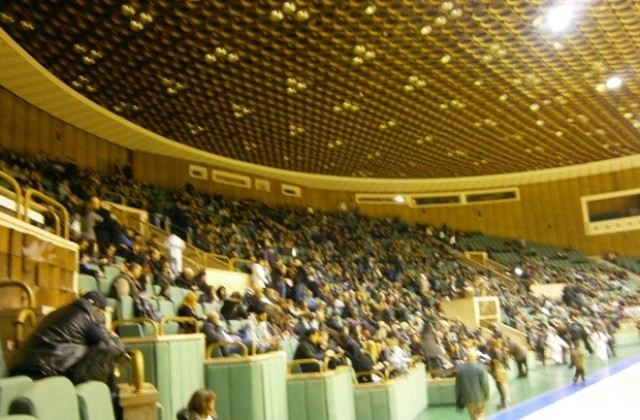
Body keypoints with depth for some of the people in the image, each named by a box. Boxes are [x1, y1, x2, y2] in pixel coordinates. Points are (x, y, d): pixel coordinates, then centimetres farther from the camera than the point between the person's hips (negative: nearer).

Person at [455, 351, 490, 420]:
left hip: (468, 399, 2)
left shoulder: (460, 369, -2)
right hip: (480, 398, -2)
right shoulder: (480, 368, -13)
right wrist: (486, 396, 0)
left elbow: (458, 386, 3)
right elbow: (485, 383, -15)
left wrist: (458, 400, 13)